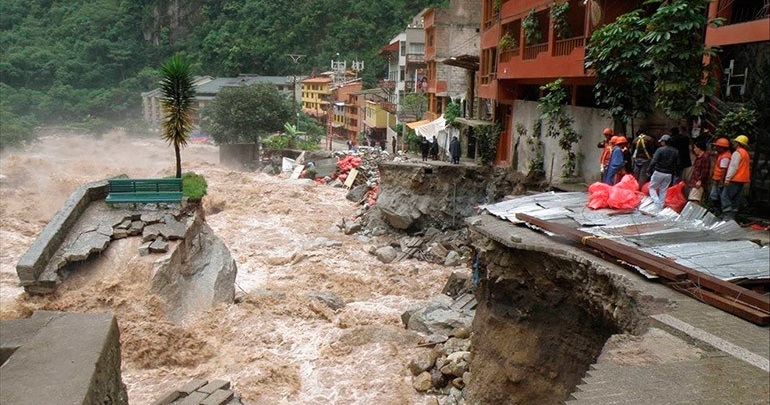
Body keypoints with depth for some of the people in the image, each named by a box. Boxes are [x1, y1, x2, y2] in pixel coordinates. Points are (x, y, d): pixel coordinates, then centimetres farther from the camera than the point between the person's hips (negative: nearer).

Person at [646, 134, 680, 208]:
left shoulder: (660, 150, -11)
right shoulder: (676, 152, 8)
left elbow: (653, 162, -16)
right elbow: (677, 164, 8)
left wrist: (649, 171, -8)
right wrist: (673, 172, 17)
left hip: (658, 172, -5)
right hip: (669, 174, 5)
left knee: (652, 188, 9)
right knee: (663, 191, 12)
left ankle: (656, 202, -9)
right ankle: (661, 206, 14)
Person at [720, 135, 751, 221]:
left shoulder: (737, 153, -10)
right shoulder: (746, 153, 21)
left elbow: (733, 166, -18)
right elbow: (747, 168, 24)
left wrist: (728, 178, -20)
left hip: (735, 179, -10)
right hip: (742, 180, 10)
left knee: (725, 196, -10)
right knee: (735, 198, 12)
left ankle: (727, 215, -18)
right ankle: (732, 216, 13)